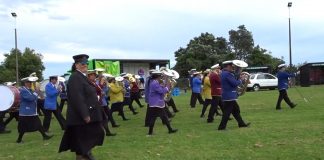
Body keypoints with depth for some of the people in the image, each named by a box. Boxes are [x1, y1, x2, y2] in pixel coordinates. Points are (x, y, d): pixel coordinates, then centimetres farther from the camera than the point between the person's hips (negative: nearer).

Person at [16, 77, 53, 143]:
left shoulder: (29, 90, 12)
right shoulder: (23, 91, -17)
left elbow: (34, 99, 19)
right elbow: (31, 98, -27)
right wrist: (36, 92, -17)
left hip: (32, 112, 9)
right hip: (25, 113, -9)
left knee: (38, 124, 8)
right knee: (23, 127, 1)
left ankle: (44, 136, 10)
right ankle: (19, 139, 13)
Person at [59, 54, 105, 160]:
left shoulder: (82, 77, 15)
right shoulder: (75, 78, -18)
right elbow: (77, 98, -26)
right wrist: (85, 115, -27)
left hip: (86, 114, 10)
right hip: (81, 117, -10)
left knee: (86, 140, 17)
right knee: (81, 142, -1)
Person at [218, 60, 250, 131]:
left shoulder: (223, 73, 12)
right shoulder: (227, 74, -20)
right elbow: (235, 83, -22)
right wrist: (240, 81, -5)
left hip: (228, 96, 11)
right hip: (229, 96, -11)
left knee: (236, 110, 17)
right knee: (227, 112, -4)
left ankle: (241, 123, 27)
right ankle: (222, 127, 0)